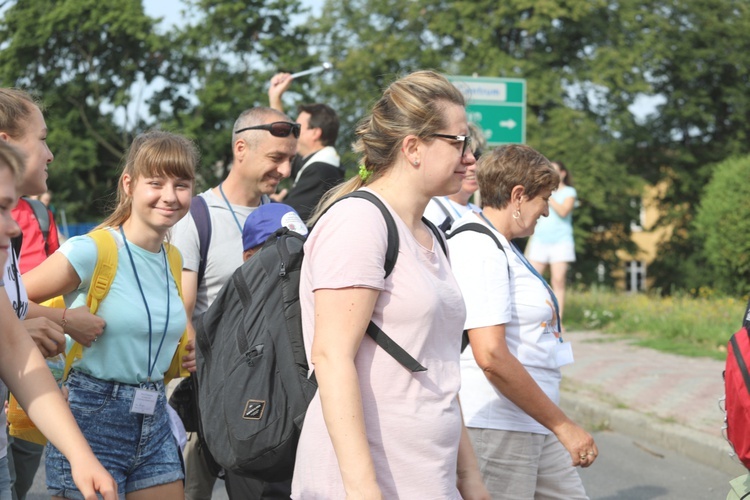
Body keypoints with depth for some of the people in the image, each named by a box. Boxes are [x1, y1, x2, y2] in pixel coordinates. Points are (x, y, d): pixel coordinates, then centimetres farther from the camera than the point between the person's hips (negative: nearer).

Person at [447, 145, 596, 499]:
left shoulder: (498, 246, 19)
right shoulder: (478, 247, -14)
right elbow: (491, 356, -23)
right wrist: (563, 426, -18)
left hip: (535, 429, 10)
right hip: (495, 430, -10)